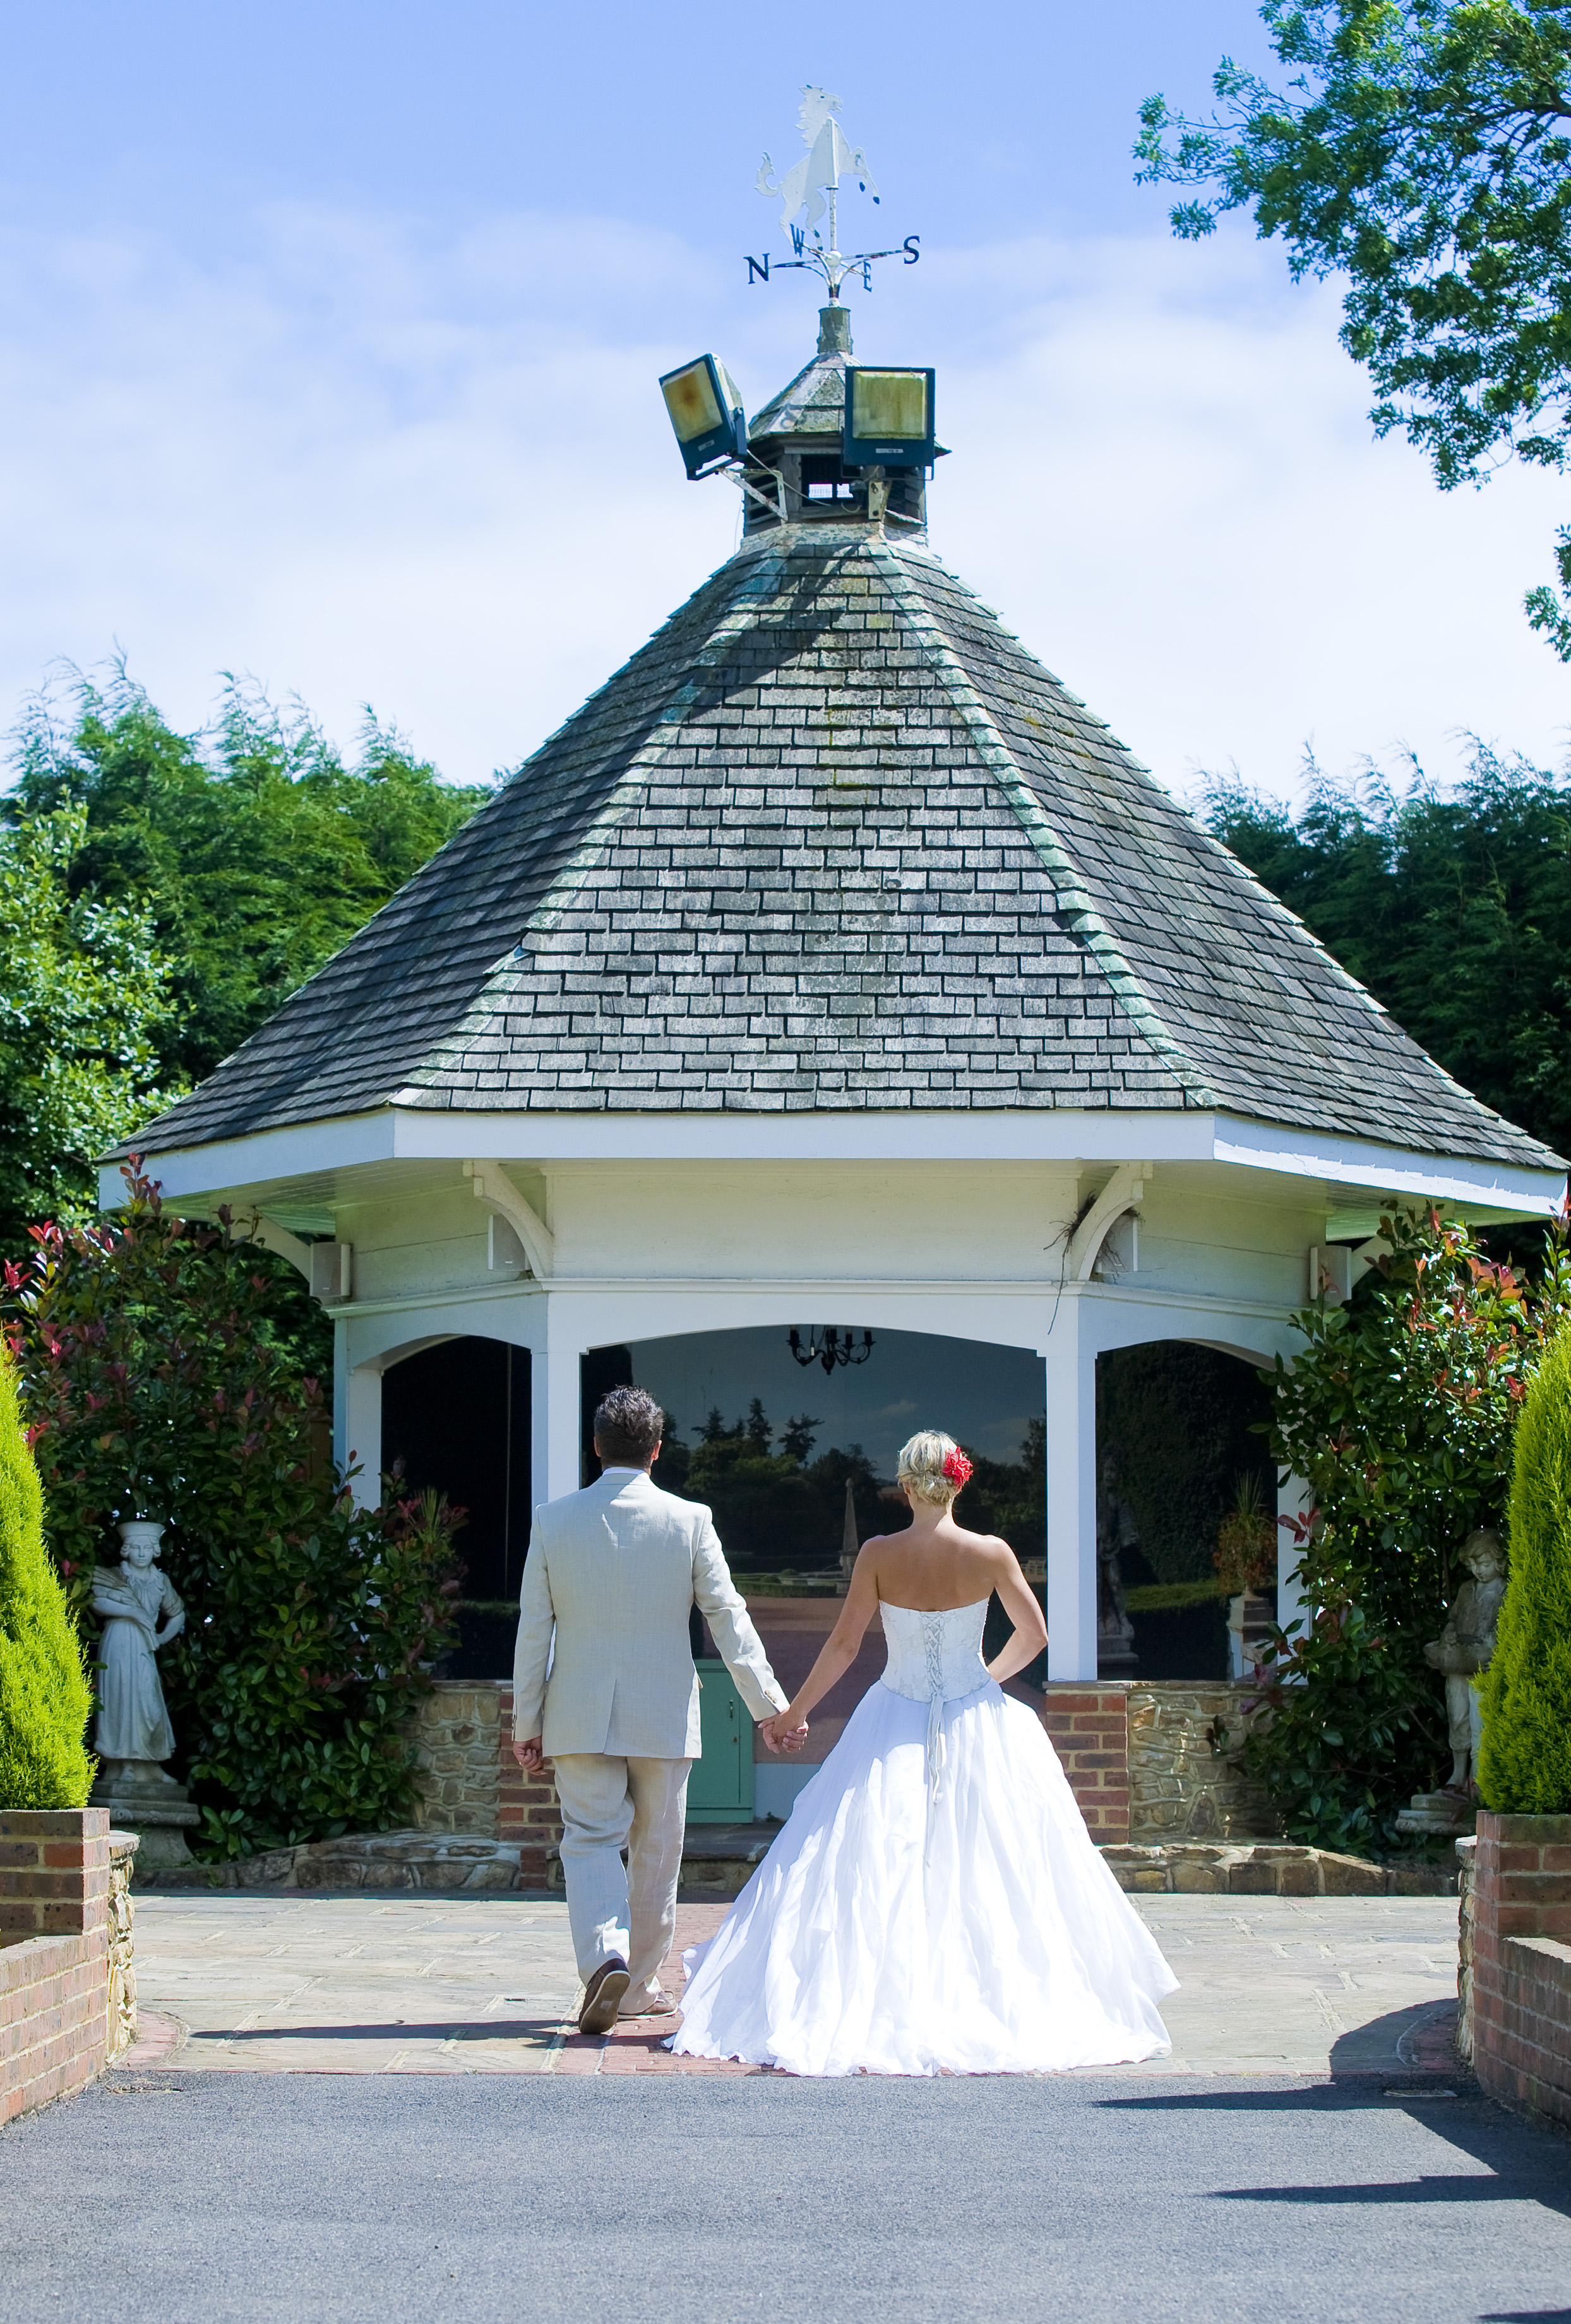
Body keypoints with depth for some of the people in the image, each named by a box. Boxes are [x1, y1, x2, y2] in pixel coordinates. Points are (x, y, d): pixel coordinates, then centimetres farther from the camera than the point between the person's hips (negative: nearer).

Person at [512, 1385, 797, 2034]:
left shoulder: (553, 1520, -2)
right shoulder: (688, 1520, -5)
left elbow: (533, 1632, 0)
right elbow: (728, 1619, -4)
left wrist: (526, 1724, 7)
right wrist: (770, 1705, 3)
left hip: (579, 1718, 0)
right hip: (664, 1716, 0)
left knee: (591, 1842, 3)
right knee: (656, 1852, 13)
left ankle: (605, 1958, -22)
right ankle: (639, 1986, 22)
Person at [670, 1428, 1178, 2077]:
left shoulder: (878, 1555, -9)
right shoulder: (991, 1554, -9)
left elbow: (843, 1645, -5)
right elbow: (1033, 1634, 3)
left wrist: (793, 1712, 7)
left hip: (895, 1727, 0)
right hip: (977, 1727, 0)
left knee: (869, 1872, 6)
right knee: (991, 1873, 9)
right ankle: (995, 2003, 11)